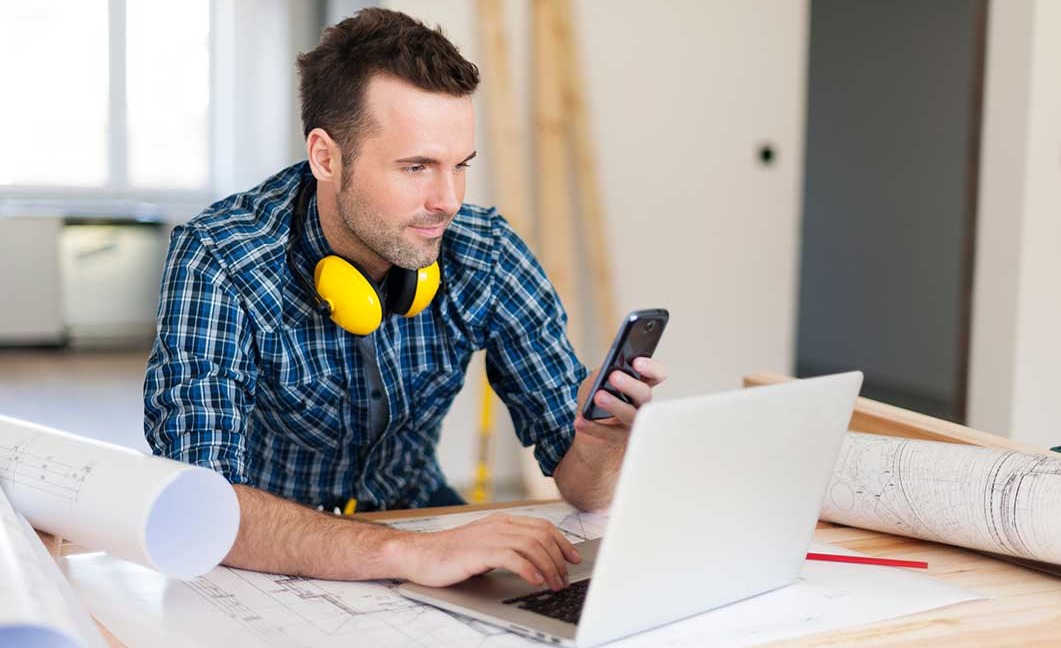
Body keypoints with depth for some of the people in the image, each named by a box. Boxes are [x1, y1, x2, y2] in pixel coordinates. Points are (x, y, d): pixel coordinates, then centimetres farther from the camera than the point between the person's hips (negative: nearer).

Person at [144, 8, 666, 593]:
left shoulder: (487, 256, -14)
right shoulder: (216, 264, -24)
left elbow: (582, 488, -10)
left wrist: (600, 441, -34)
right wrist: (408, 553, -49)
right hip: (267, 561, -2)